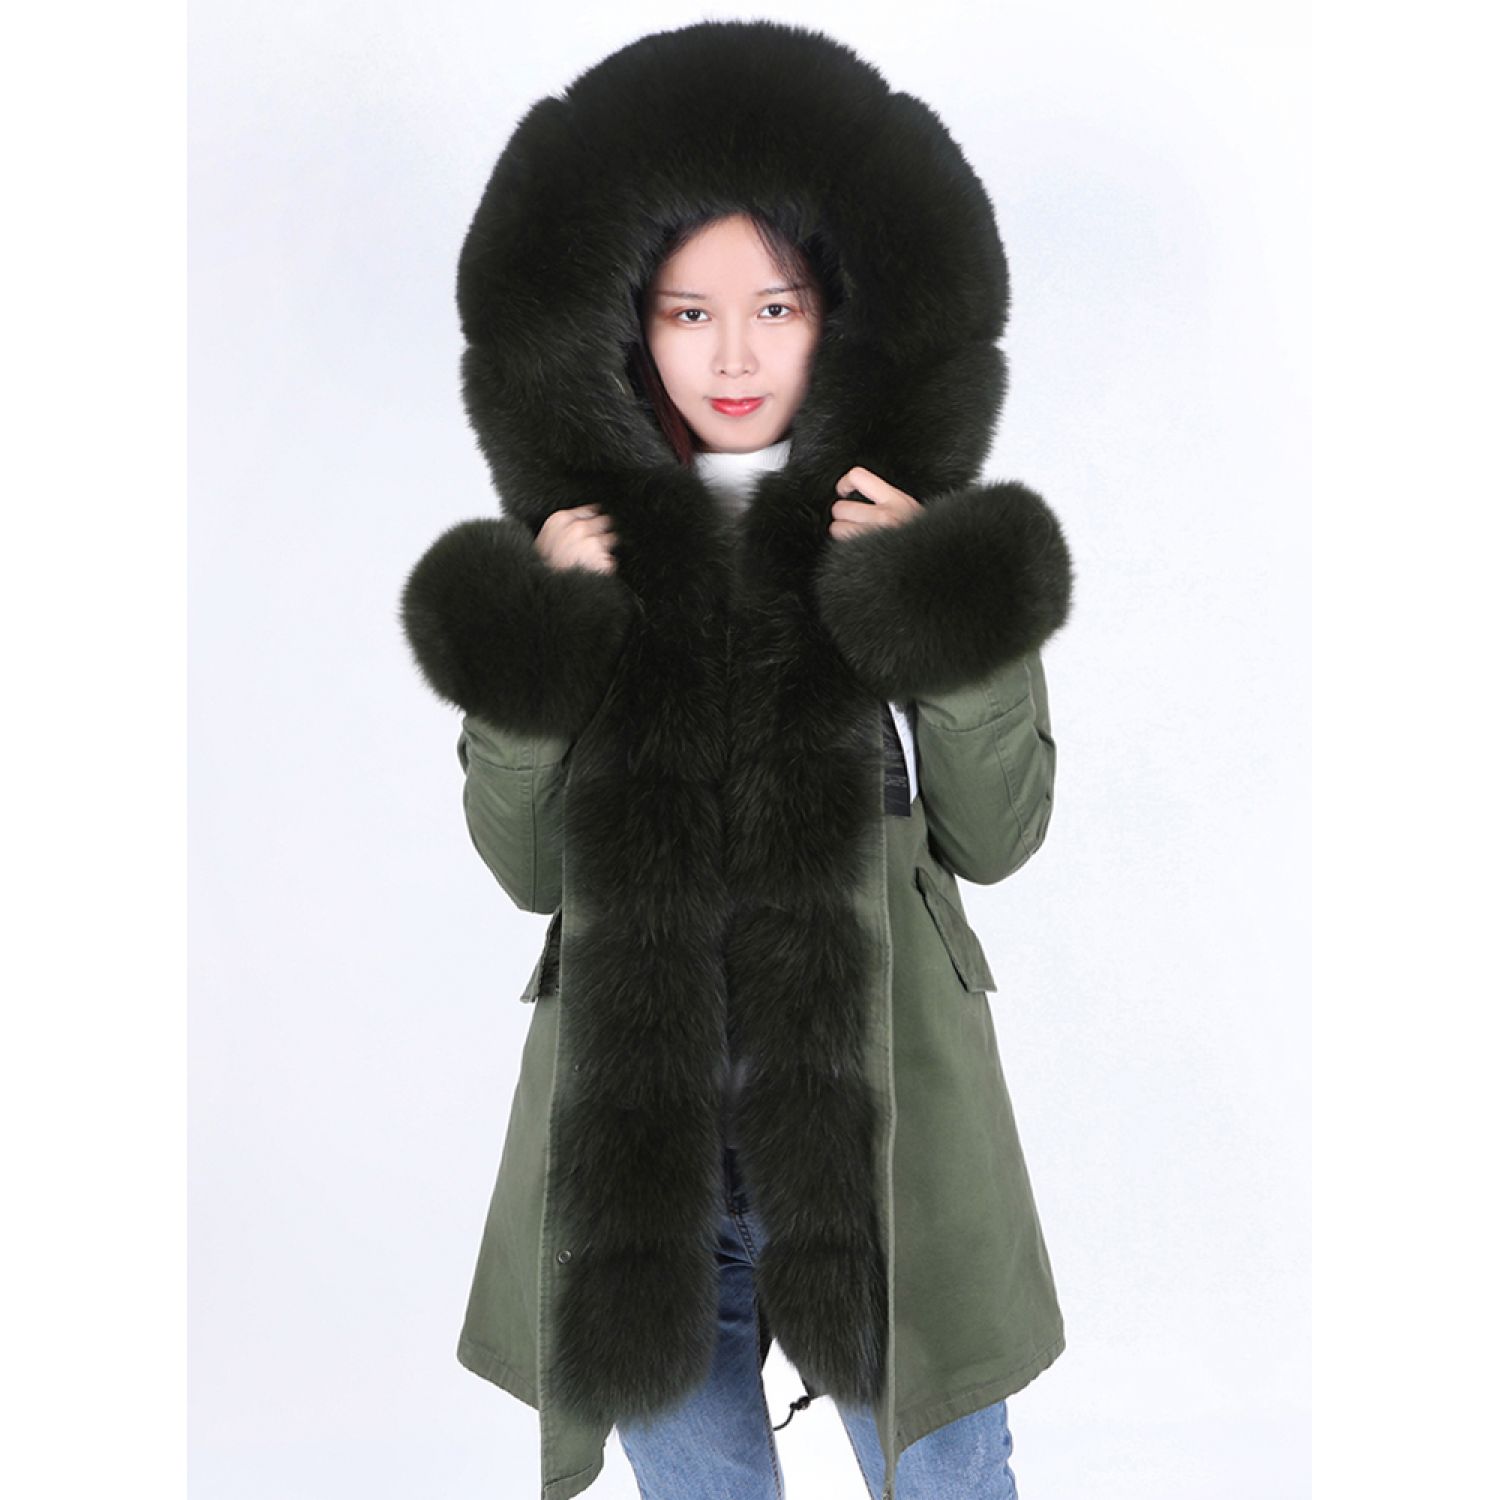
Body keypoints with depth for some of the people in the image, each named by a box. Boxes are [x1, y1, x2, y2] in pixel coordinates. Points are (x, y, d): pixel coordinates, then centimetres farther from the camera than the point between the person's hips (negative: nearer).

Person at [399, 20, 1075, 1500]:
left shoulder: (915, 532, 0)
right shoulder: (571, 542, 2)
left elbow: (995, 836, 2)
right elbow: (527, 869, 3)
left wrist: (971, 646, -12)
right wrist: (520, 684, -12)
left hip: (874, 1101, 0)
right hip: (635, 1110, 1)